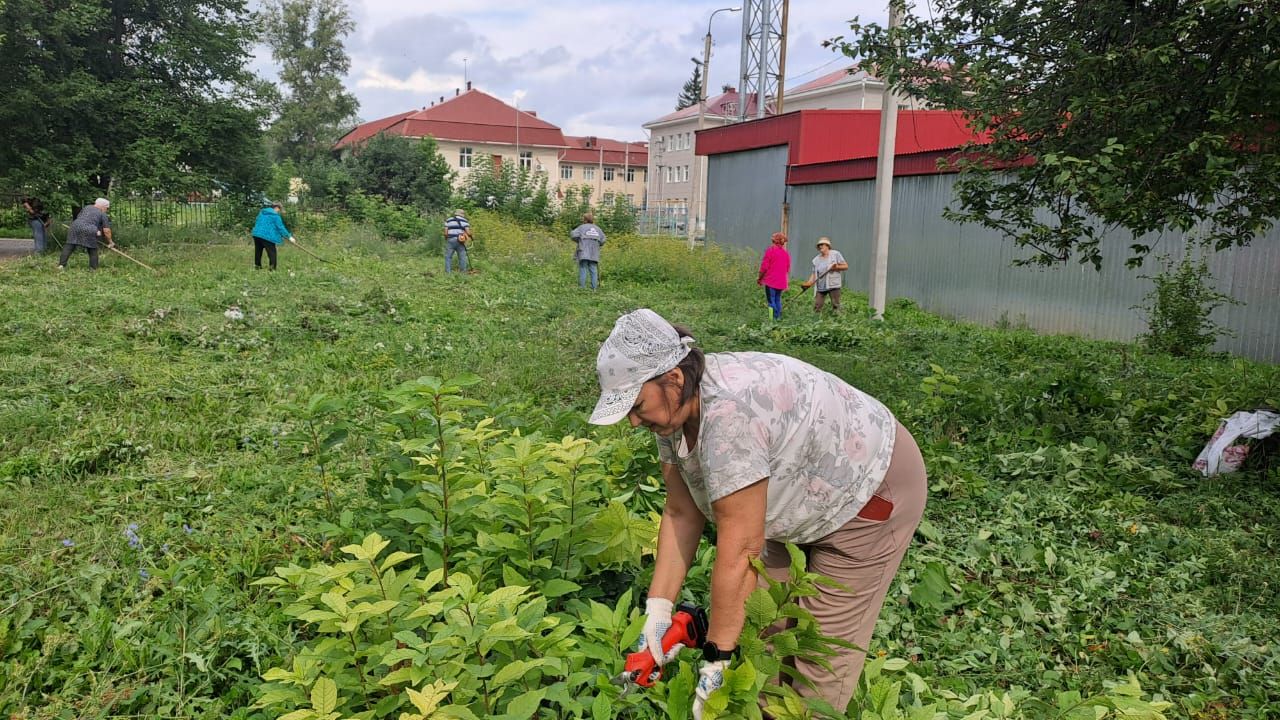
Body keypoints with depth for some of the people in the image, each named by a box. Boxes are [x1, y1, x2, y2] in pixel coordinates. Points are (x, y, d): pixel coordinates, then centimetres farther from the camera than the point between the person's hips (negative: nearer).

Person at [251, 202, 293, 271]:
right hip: (267, 236, -7)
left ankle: (257, 265, 30)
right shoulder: (275, 216, -7)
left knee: (258, 251, 20)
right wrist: (289, 236, -2)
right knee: (272, 252, -1)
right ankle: (272, 269, -8)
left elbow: (256, 222, 27)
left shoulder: (262, 212, 16)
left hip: (256, 234, 7)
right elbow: (281, 227, -9)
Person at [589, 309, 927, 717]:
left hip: (870, 491, -8)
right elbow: (681, 515, -6)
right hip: (804, 490, 8)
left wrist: (716, 660, -27)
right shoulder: (675, 409, -11)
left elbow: (740, 549, -34)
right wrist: (658, 612, -10)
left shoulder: (730, 413, -38)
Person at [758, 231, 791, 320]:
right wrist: (787, 280, 23)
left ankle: (773, 318, -8)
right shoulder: (786, 253, 7)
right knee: (778, 299, 15)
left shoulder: (770, 250, -9)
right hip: (781, 282, 5)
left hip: (771, 280, -5)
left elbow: (764, 266, -9)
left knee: (771, 300, -3)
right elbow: (788, 269, 12)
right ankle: (779, 317, 14)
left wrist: (759, 278, 2)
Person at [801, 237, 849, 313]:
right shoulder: (816, 259, 12)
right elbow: (814, 273, 9)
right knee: (816, 307, -1)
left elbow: (846, 266, 1)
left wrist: (836, 267, -16)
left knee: (835, 306, -4)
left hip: (833, 285, -4)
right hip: (820, 287, 4)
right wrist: (809, 283, -7)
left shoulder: (835, 254, 2)